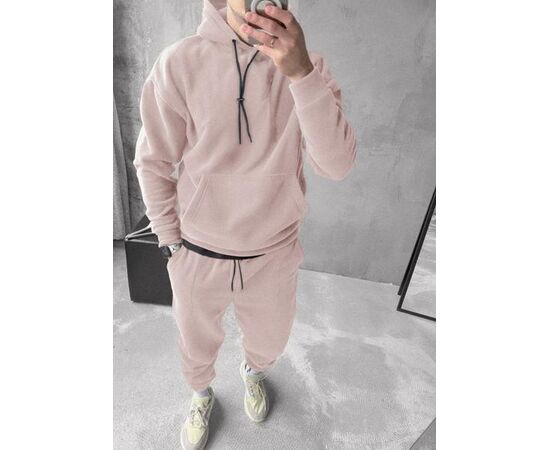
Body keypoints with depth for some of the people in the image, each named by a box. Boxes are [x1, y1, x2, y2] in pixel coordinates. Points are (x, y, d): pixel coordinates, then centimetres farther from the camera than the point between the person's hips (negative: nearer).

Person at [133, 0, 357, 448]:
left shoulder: (308, 66, -7)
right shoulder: (179, 62, -12)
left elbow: (337, 165, -20)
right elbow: (154, 164, -4)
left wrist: (300, 73, -32)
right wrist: (172, 242, 0)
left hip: (274, 254, 2)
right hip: (198, 254, 0)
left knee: (269, 342, 26)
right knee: (197, 344, 24)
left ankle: (253, 371, 65)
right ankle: (202, 393, 62)